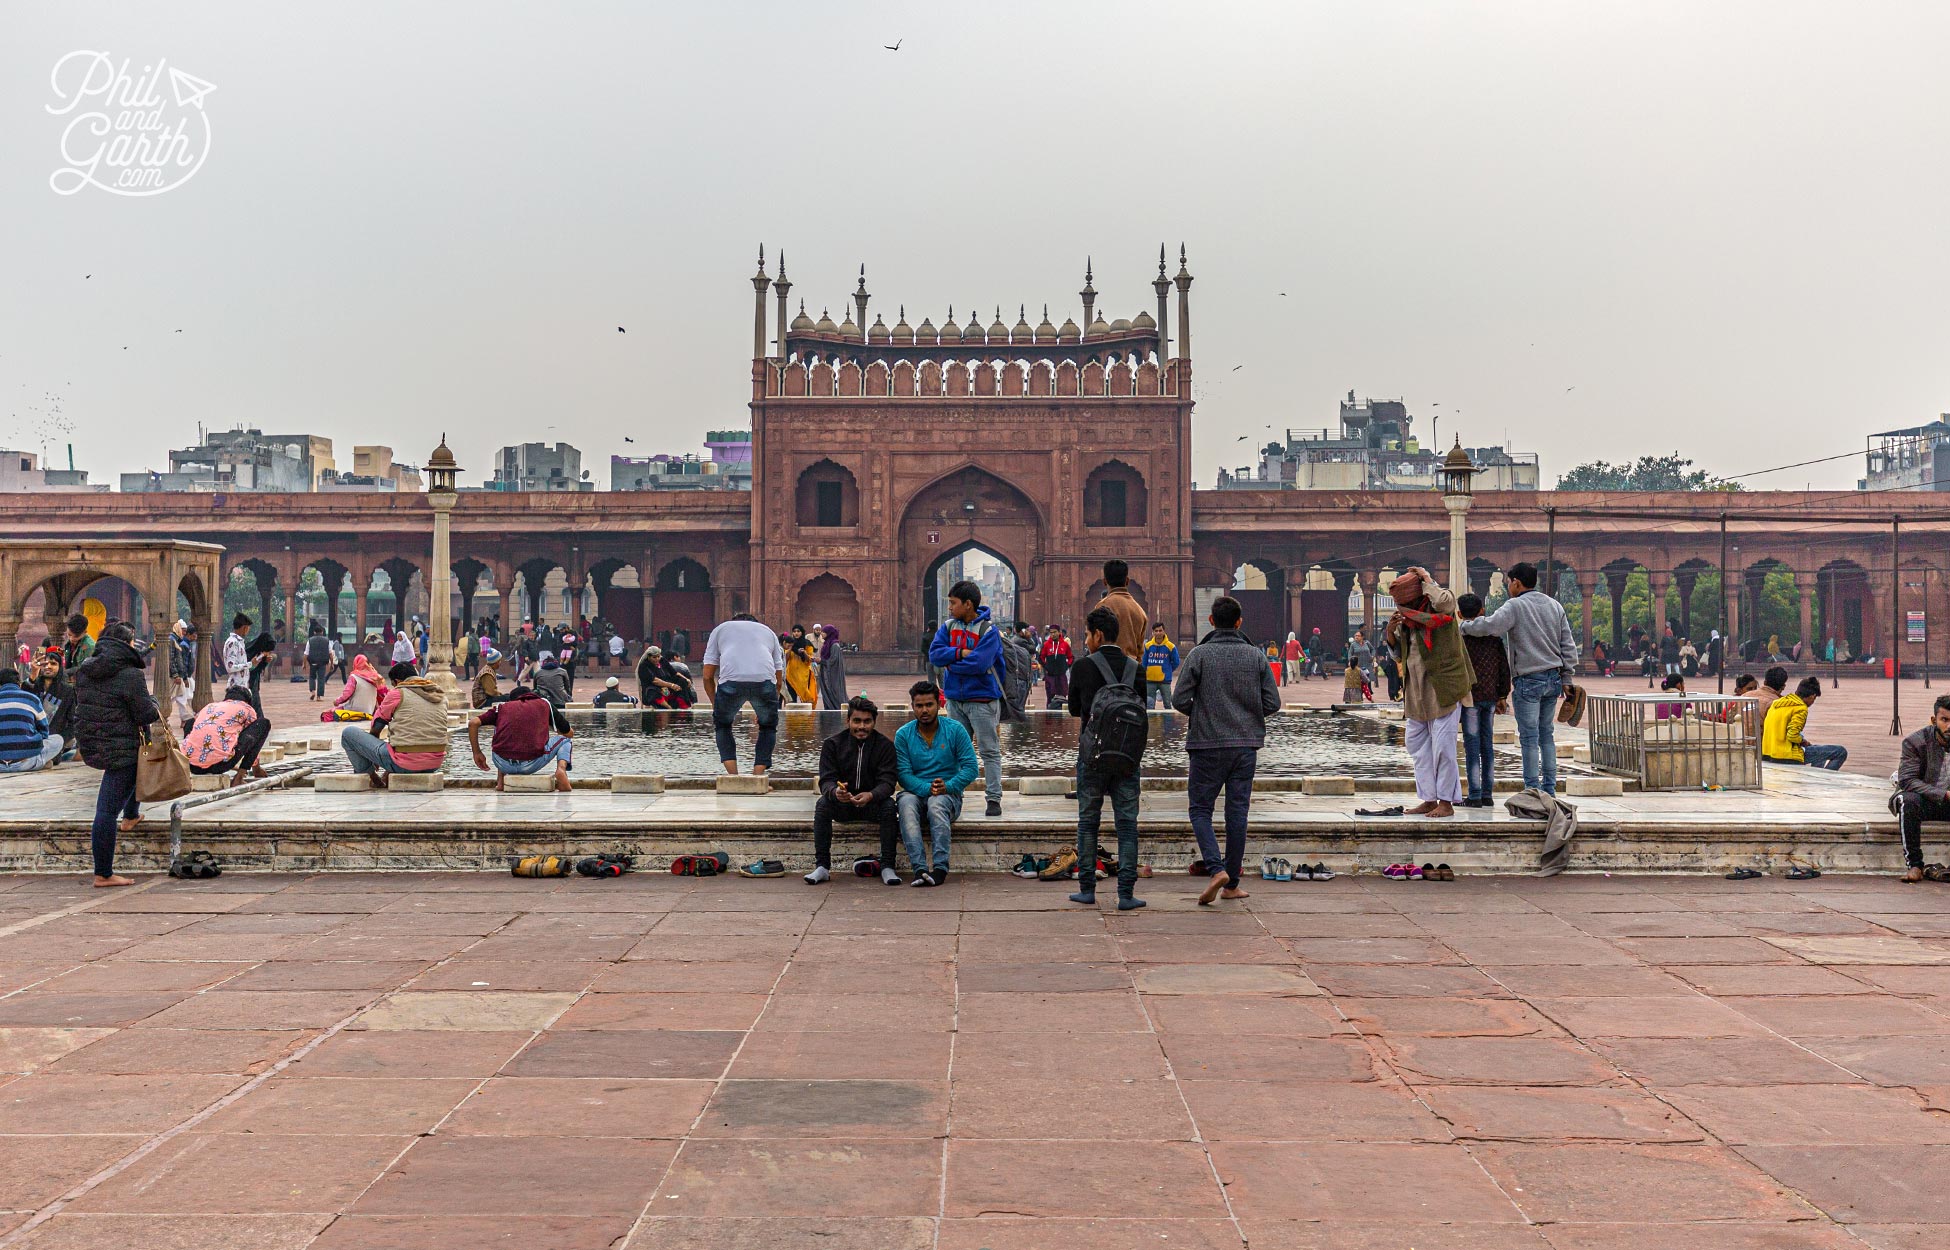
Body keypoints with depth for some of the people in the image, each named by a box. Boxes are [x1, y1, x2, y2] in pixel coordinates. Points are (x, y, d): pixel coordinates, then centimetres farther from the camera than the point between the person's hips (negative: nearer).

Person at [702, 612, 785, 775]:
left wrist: (715, 705, 35)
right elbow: (779, 680, 31)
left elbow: (707, 676, 23)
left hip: (731, 680, -1)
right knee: (768, 726, 26)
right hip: (764, 680, 1)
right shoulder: (768, 632, 36)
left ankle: (732, 775, 13)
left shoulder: (720, 629, 32)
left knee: (722, 724, 25)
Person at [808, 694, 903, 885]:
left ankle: (887, 867, -24)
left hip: (873, 803, -1)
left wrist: (871, 795, -38)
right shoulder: (832, 744, -2)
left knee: (889, 806, -31)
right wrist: (835, 792, -37)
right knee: (822, 803, -29)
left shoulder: (885, 745, -4)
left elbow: (887, 782, -14)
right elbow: (826, 780, -10)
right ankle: (822, 866, -24)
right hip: (842, 805, 1)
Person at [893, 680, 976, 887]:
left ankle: (940, 868, -42)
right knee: (906, 802, -34)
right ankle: (919, 868, -45)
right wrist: (928, 788, -24)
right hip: (916, 793, 1)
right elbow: (903, 773, -6)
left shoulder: (955, 730, 0)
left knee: (937, 803, -36)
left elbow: (970, 768, -5)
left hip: (949, 795, -1)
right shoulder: (903, 734, 3)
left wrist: (947, 786, -21)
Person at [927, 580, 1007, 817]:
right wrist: (961, 652, -18)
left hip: (982, 699, -6)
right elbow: (934, 653, -6)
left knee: (989, 751, -2)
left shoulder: (988, 630, -11)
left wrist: (950, 664, -9)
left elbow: (978, 664, -22)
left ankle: (994, 799, 0)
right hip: (955, 699, 6)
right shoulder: (948, 626, 7)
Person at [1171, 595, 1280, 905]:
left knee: (1200, 809, 7)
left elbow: (1179, 699, -9)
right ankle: (1232, 883, 12)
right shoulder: (1255, 656, 2)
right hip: (1246, 745, 3)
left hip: (1208, 744, -3)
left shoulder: (1199, 654, -7)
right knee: (1237, 812, 8)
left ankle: (1216, 868, -13)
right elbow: (1272, 703, 1)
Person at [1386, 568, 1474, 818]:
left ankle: (1446, 802, -1)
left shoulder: (1438, 608, -8)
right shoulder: (1407, 616, 11)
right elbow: (1396, 648, 20)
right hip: (1415, 691, 8)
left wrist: (1426, 579, -17)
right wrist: (1391, 630, -2)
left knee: (1442, 745, -7)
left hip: (1442, 688, -8)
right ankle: (1429, 799, 16)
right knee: (1417, 746, 10)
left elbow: (1445, 601, -33)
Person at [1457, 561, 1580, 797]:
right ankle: (1550, 789, 15)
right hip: (1553, 679, 7)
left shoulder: (1515, 606, -10)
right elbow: (1568, 645, 13)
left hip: (1528, 680, -7)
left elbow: (1490, 626, -26)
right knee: (1547, 735, 13)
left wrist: (1464, 626, -9)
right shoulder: (1554, 605, 13)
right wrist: (1567, 678, 16)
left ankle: (1533, 789, -2)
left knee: (1530, 737, -3)